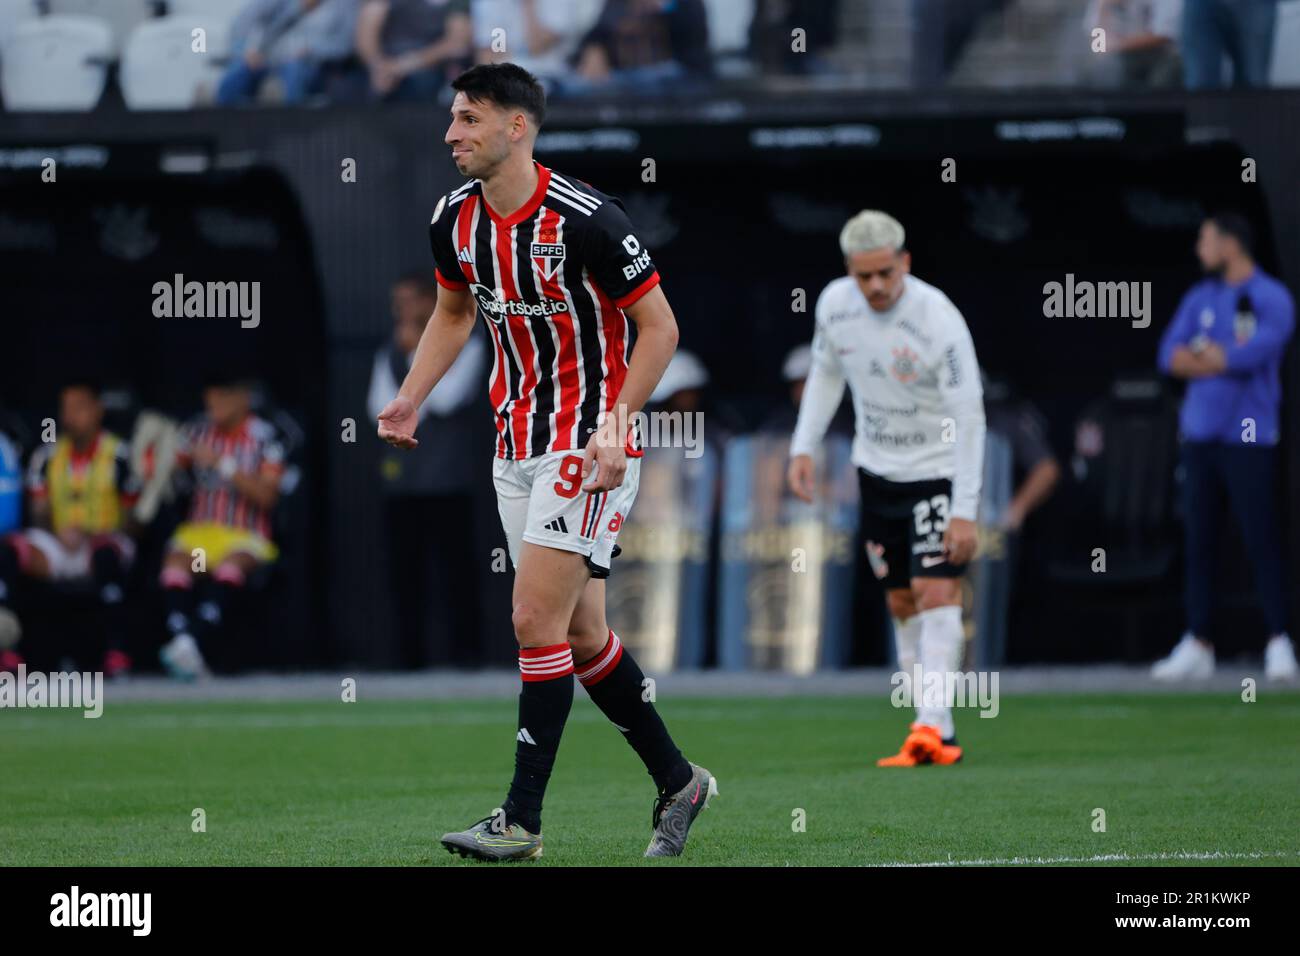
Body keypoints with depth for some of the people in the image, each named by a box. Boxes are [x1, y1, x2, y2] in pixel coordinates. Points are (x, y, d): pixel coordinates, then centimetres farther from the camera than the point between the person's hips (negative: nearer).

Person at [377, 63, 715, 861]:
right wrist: (411, 399, 8)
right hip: (518, 442, 8)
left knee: (538, 620, -12)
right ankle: (678, 782, 25)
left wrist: (614, 425, -21)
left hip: (589, 446, -7)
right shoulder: (456, 219, 2)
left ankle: (523, 821, -8)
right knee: (580, 631, 10)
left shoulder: (586, 219, -19)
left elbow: (660, 327, -12)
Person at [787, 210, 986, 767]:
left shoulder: (939, 321, -24)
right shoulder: (835, 304, -8)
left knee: (936, 592, -17)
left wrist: (964, 511, -25)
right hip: (877, 469, 6)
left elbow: (968, 418, -22)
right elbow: (826, 373, 13)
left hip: (938, 469, -6)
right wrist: (803, 446, 4)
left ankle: (931, 725, -24)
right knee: (902, 604, 7)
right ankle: (941, 736, 13)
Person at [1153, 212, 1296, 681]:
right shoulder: (1200, 298, 16)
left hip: (1249, 438, -6)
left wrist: (1198, 357, -6)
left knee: (1262, 539, -9)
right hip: (1200, 432, 6)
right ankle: (1197, 644, 12)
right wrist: (1224, 358, -11)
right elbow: (1170, 355, 6)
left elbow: (1261, 348, -19)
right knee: (1198, 540, 6)